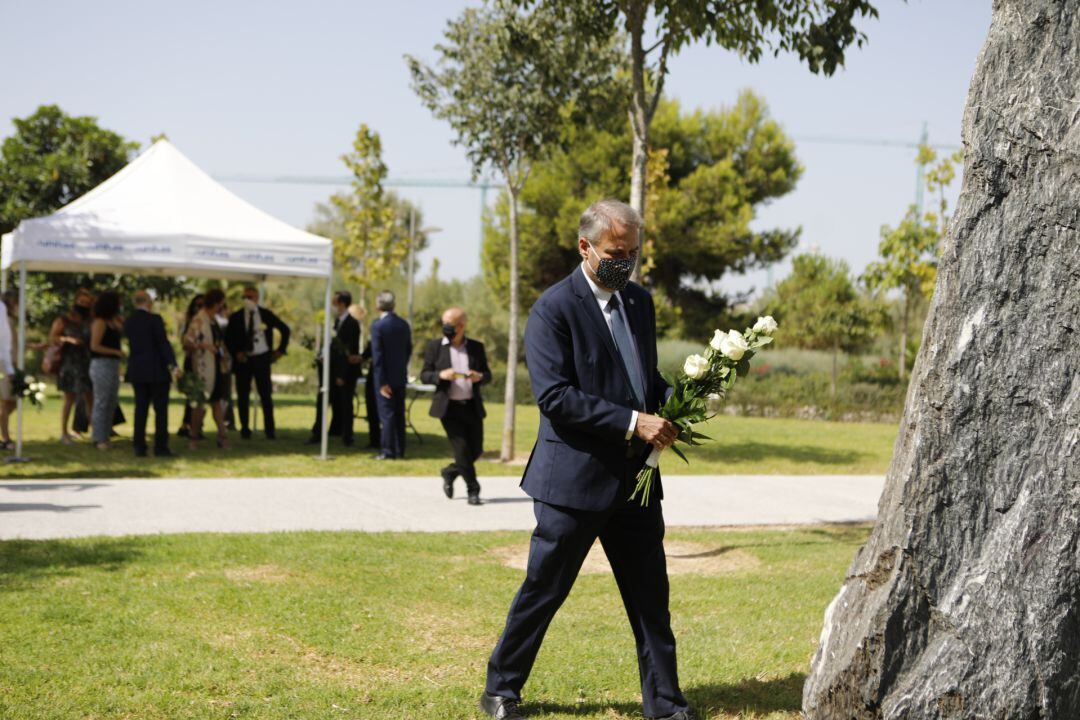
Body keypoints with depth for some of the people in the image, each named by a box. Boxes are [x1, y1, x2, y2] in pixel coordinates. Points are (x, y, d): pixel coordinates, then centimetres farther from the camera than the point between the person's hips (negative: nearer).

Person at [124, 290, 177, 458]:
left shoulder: (128, 322, 6)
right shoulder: (154, 320, -11)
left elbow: (131, 343, 14)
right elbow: (163, 343, -15)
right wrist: (172, 364, -16)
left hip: (136, 371, 5)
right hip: (157, 371, -5)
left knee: (140, 409, 8)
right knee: (160, 409, 0)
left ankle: (139, 447, 6)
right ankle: (160, 447, -3)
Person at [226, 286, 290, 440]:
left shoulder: (266, 315, 2)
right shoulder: (236, 317, 2)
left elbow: (285, 329, 12)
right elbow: (228, 338, 6)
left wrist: (280, 350, 6)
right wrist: (235, 352, -8)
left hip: (262, 358, -1)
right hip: (243, 359, 1)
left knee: (266, 395, -2)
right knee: (243, 396, 2)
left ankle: (269, 430, 2)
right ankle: (244, 429, 11)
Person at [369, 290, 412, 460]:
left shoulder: (378, 325, -14)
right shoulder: (404, 324, 4)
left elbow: (377, 355, -16)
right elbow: (408, 350, 10)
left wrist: (381, 382, -15)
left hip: (385, 378, -6)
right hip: (401, 376, 6)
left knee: (387, 414, -2)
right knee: (399, 414, 11)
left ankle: (388, 451, -2)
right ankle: (399, 450, 15)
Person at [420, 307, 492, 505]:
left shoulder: (476, 347, 8)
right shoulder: (435, 346, 2)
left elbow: (487, 375, 12)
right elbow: (424, 375, 1)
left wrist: (480, 376, -12)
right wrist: (440, 375, -19)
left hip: (472, 406, 3)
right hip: (449, 408, -3)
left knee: (476, 450, 7)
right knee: (462, 449, -9)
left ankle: (450, 473, 32)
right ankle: (473, 490, 4)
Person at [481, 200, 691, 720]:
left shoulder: (640, 301, 12)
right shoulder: (554, 309, -10)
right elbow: (554, 395, -19)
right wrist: (632, 422, -22)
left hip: (636, 478, 6)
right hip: (574, 477, -6)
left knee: (651, 597, 9)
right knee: (543, 592, 4)